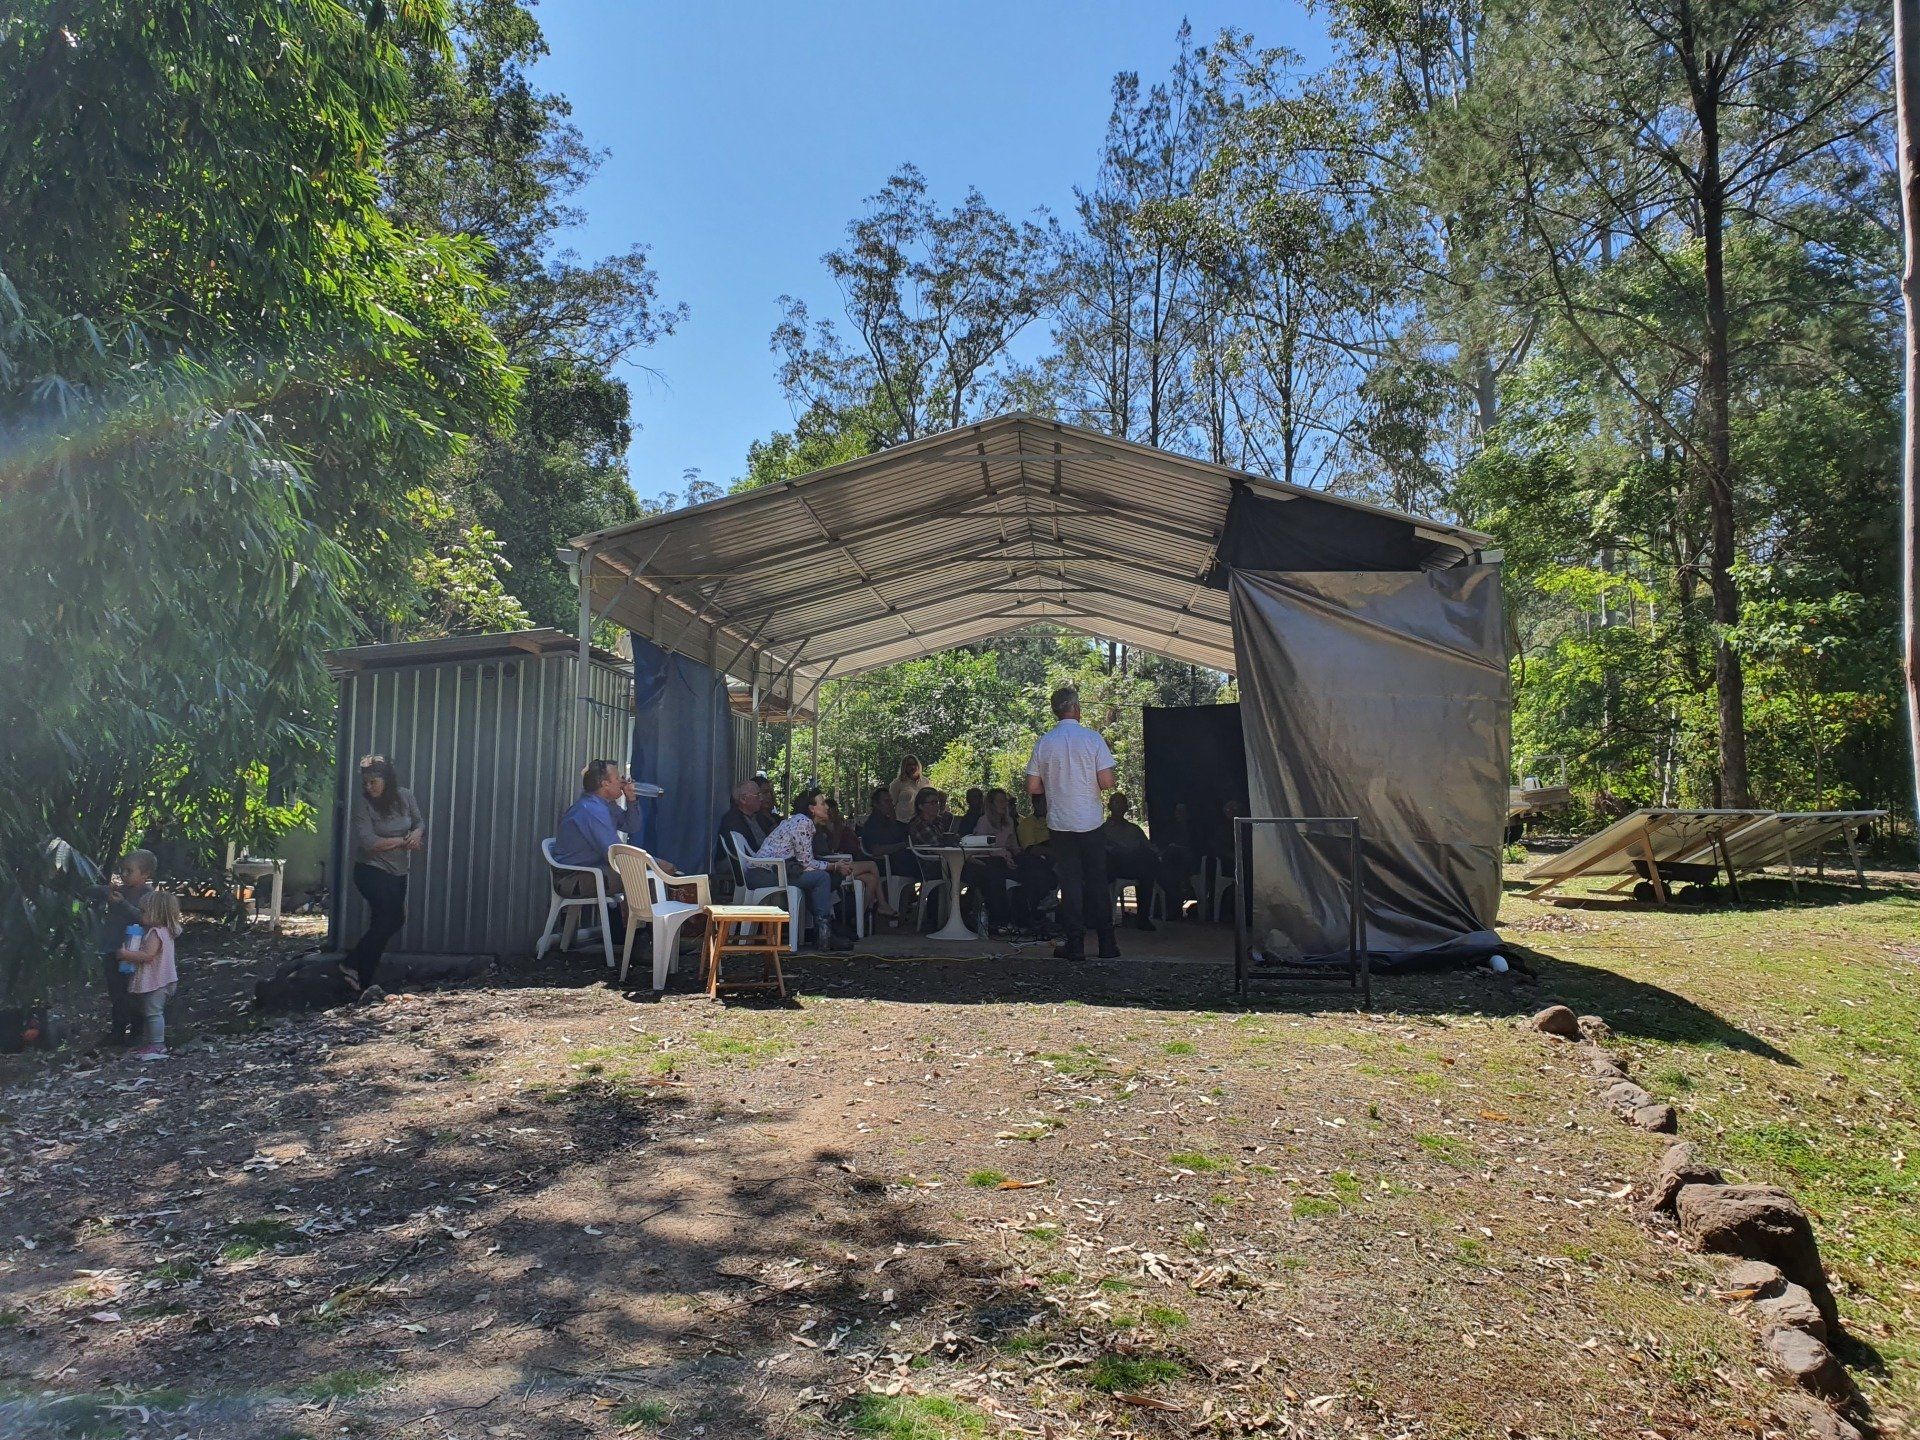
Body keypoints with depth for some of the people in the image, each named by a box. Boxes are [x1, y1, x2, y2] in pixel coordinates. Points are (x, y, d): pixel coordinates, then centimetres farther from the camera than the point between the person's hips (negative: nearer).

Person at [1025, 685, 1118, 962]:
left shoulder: (1043, 743, -1)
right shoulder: (1091, 738, -8)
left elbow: (1032, 787, 1)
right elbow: (1107, 782, -12)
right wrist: (1088, 783, 9)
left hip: (1059, 823, 1)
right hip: (1090, 823, -1)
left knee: (1070, 882, 6)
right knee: (1097, 882, 9)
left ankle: (1075, 945, 6)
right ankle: (1107, 944, 13)